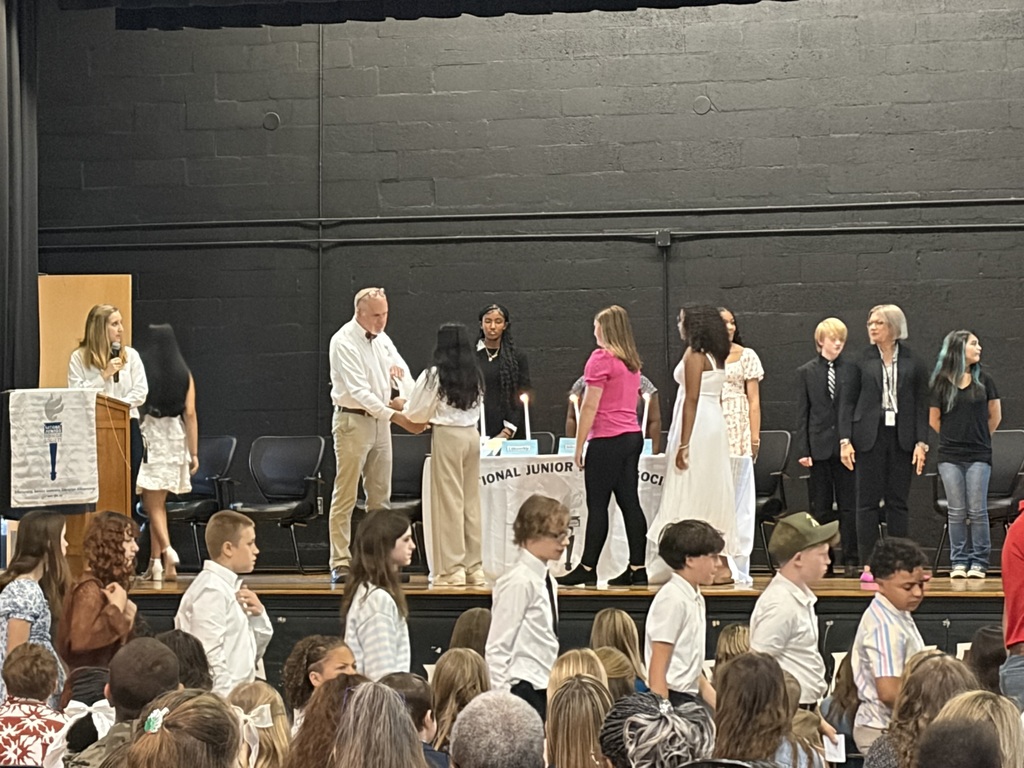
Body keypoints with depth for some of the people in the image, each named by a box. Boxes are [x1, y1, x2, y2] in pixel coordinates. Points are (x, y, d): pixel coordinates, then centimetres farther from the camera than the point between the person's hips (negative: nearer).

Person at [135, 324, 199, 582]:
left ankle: (167, 552, -19)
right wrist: (194, 453, 2)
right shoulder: (184, 375, 2)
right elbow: (190, 414, 0)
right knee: (157, 502, 13)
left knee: (153, 504, 0)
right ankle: (155, 562, 14)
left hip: (147, 438, -3)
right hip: (175, 440, 3)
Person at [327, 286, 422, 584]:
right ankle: (341, 564, -2)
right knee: (345, 497, -4)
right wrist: (398, 417, -24)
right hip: (353, 421, -8)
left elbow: (401, 369, 11)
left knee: (380, 495, 9)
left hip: (380, 420, 8)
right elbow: (359, 391, -21)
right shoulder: (344, 342, -15)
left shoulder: (381, 338, 8)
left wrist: (402, 398, -12)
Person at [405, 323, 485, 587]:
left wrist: (404, 406, 20)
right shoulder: (476, 376, 8)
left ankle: (451, 569, -1)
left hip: (446, 436, -5)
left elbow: (416, 413, -3)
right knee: (472, 501, 9)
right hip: (472, 434, 5)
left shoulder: (434, 376, -8)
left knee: (449, 501, -2)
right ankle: (474, 567, 10)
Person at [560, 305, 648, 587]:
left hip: (608, 439, -8)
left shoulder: (601, 358, -10)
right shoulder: (632, 361, 14)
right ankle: (638, 568, 4)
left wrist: (579, 446, -9)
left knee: (597, 505, -3)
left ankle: (587, 569, 1)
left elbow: (590, 406, -12)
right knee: (630, 502, 6)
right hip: (633, 436, 8)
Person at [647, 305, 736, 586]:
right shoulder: (716, 356, 14)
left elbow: (692, 399, -17)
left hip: (697, 427, -9)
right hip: (716, 424, 9)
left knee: (692, 493, -7)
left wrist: (683, 444, -19)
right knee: (713, 494, 9)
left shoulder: (694, 354, -11)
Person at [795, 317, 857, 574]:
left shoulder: (852, 370, 3)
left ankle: (851, 560, 4)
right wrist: (802, 450, -3)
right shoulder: (806, 372, 6)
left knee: (849, 507, 1)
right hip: (819, 446, 1)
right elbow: (802, 413, 4)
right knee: (820, 509, 4)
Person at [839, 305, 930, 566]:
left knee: (898, 502, 4)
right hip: (869, 437, 0)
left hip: (901, 438, 0)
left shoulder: (913, 363, 4)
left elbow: (922, 405, 4)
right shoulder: (862, 361, 4)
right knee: (868, 501, -1)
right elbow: (847, 402, 4)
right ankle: (867, 564, 2)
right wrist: (845, 440, -4)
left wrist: (921, 442, -3)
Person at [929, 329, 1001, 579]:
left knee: (977, 511, -3)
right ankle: (959, 562, 9)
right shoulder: (941, 382, 2)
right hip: (950, 456, 0)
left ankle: (979, 561, 5)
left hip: (978, 455, 0)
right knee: (957, 512, 1)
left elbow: (995, 415, 14)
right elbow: (934, 420, 11)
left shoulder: (983, 380, 5)